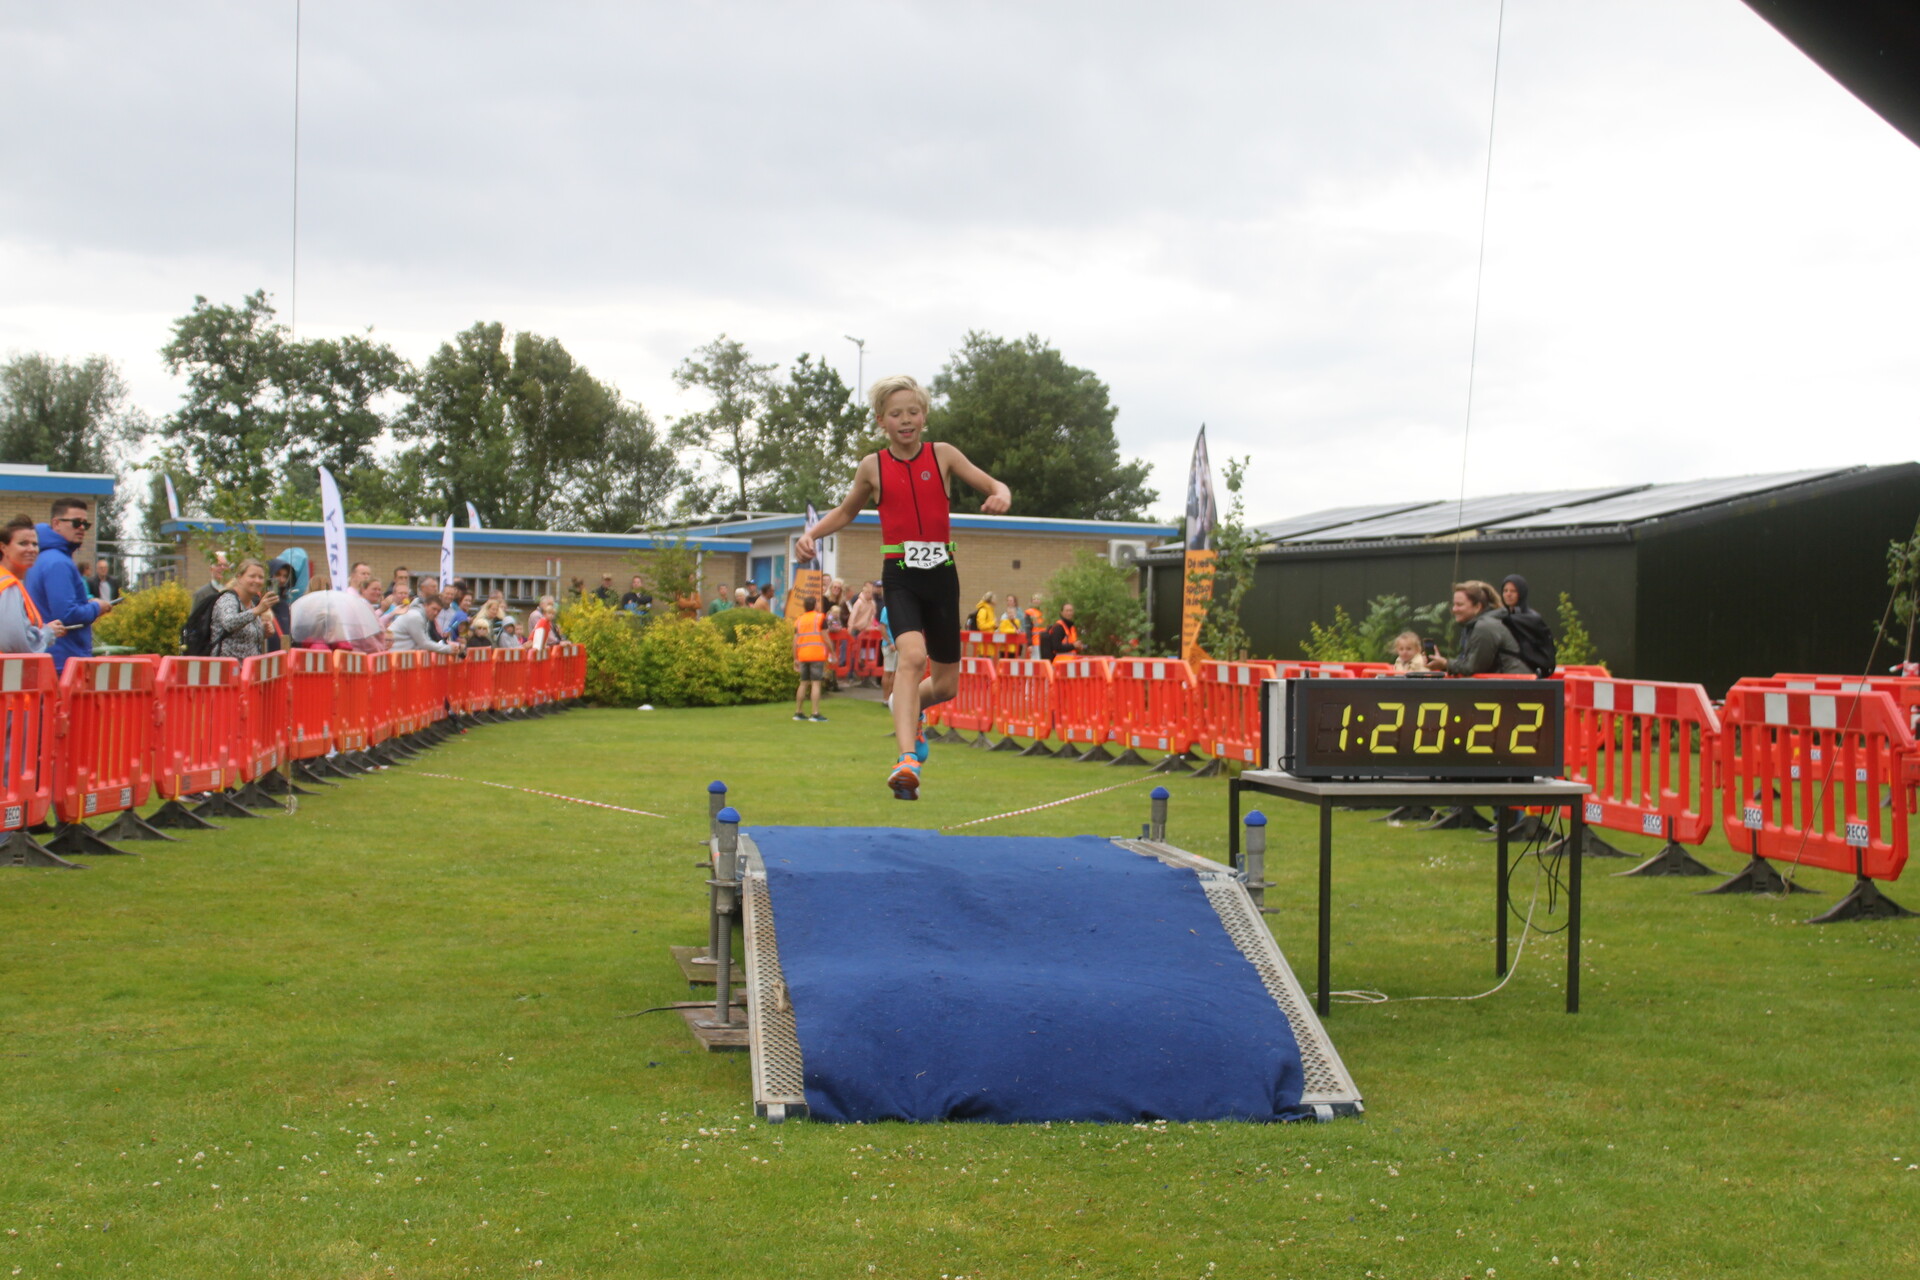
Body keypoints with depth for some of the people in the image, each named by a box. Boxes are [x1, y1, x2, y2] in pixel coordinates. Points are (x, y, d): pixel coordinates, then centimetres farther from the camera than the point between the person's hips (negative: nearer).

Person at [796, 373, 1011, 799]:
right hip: (900, 576, -2)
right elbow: (845, 512, 19)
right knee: (913, 655, -30)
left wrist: (1001, 497, -20)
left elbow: (994, 485, 4)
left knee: (945, 685, 9)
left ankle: (906, 707, 45)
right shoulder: (873, 467, 3)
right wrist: (811, 533, 2)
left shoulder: (942, 455, 3)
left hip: (941, 573, 2)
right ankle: (907, 760, -35)